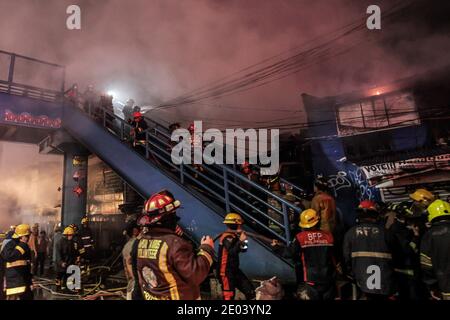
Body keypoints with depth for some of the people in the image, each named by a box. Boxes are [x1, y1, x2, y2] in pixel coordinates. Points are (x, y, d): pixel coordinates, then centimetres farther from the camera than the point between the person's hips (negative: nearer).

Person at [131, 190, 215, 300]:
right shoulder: (174, 243, -26)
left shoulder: (139, 244, -2)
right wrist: (206, 249, -13)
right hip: (179, 297, -7)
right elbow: (195, 275, -22)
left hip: (150, 297, 8)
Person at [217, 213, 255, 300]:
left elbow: (243, 250, 13)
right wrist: (240, 241, -27)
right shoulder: (227, 237, -18)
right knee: (229, 295, -8)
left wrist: (243, 240, -3)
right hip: (226, 272, -9)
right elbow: (232, 252, -32)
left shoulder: (234, 236, 10)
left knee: (250, 290, 10)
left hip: (234, 270, 10)